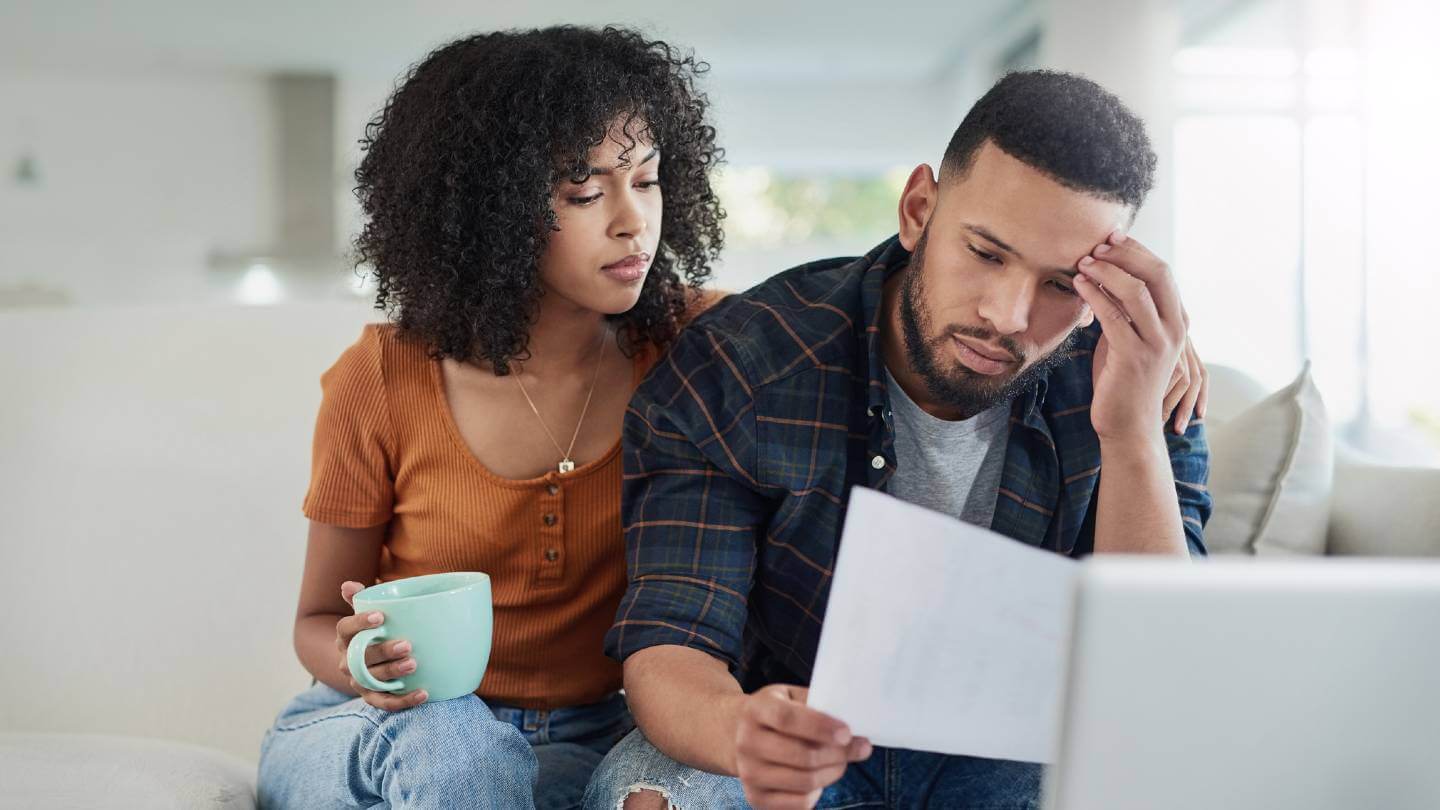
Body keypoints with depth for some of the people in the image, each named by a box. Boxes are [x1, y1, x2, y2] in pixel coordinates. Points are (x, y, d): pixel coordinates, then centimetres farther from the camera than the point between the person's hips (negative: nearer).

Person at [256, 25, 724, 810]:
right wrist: (361, 662, -24)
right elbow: (317, 622, 1)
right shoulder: (380, 381, -10)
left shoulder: (687, 346, -8)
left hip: (590, 743, 1)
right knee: (445, 741, -36)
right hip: (393, 728, 0)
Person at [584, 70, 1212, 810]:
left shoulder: (1119, 387, -11)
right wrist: (739, 729, -45)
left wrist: (1134, 432, -31)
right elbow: (665, 650, -20)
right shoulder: (732, 370, -17)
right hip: (798, 750, 0)